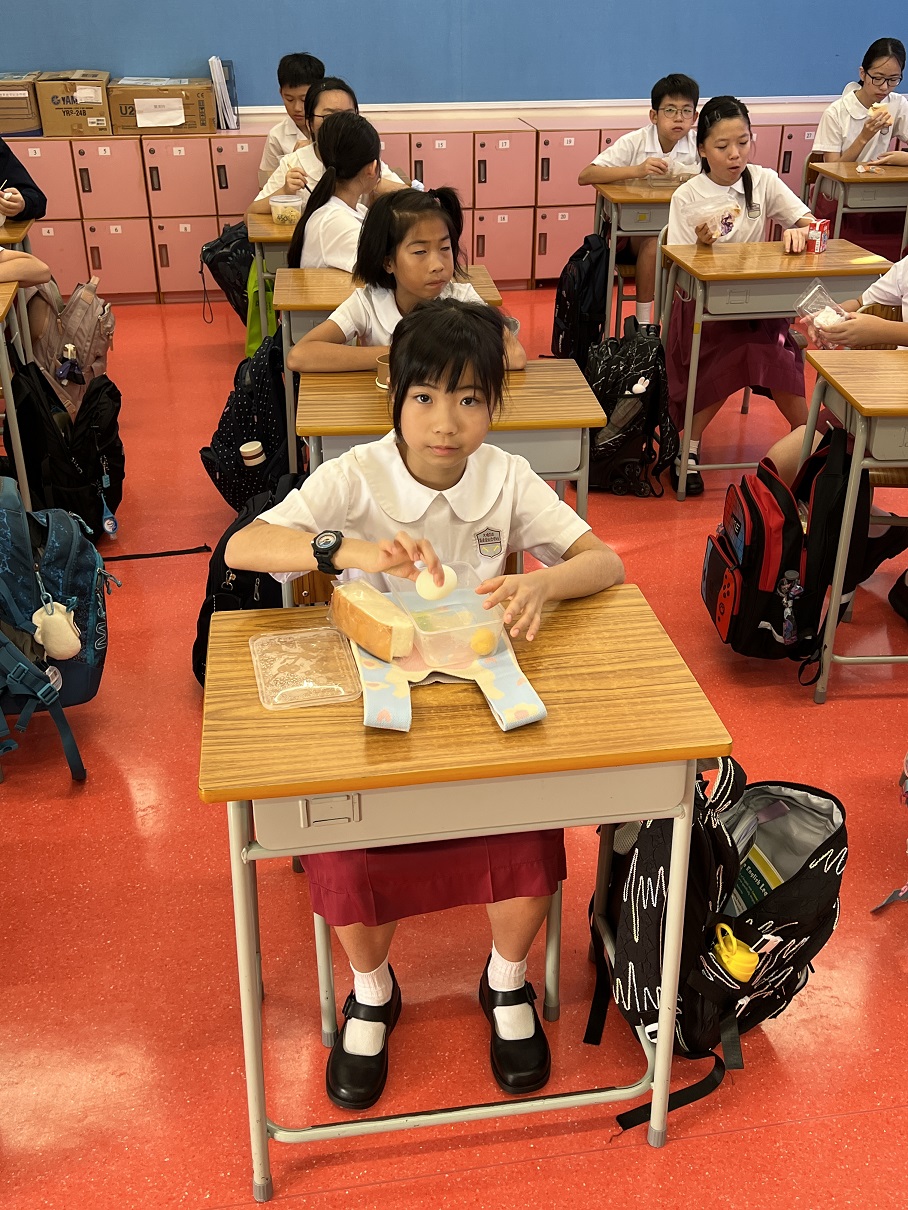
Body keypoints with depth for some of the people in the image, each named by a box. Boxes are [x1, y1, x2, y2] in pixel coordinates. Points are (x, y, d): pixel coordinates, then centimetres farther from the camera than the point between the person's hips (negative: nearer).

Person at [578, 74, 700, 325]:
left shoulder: (698, 144, -4)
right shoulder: (634, 142, -9)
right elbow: (584, 176, -20)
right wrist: (636, 170, -31)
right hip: (635, 228, -2)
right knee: (654, 243, -31)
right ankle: (642, 323, -13)